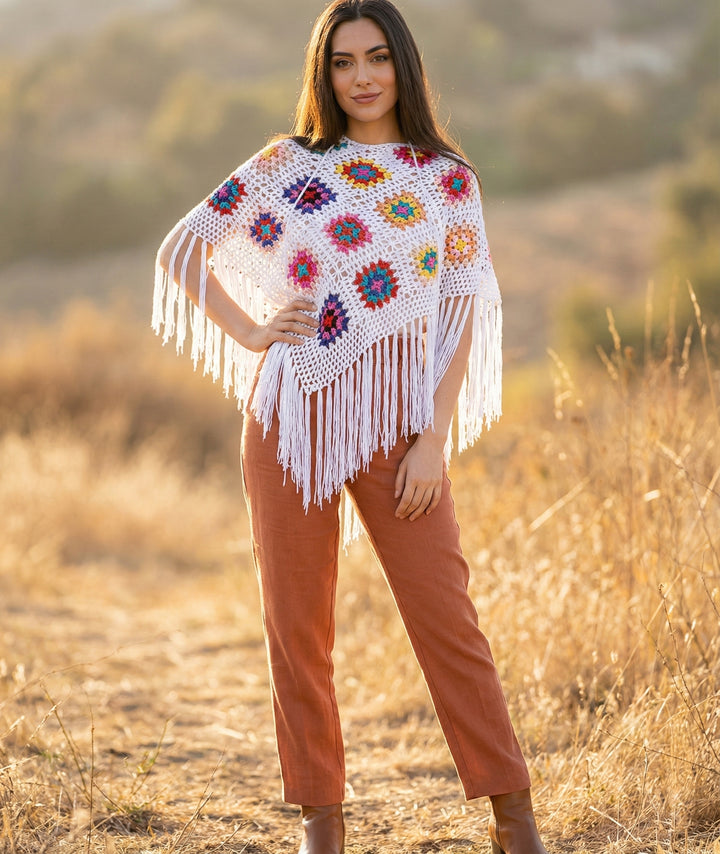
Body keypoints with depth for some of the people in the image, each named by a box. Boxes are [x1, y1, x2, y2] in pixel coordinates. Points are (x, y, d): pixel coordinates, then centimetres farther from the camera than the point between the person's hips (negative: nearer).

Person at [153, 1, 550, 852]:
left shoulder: (449, 181, 6)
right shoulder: (287, 165, 5)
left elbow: (463, 318, 3)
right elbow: (181, 250, 10)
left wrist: (436, 437, -6)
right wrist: (251, 334, -2)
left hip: (396, 422, -1)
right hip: (291, 417, 1)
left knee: (445, 616, -3)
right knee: (296, 623, 5)